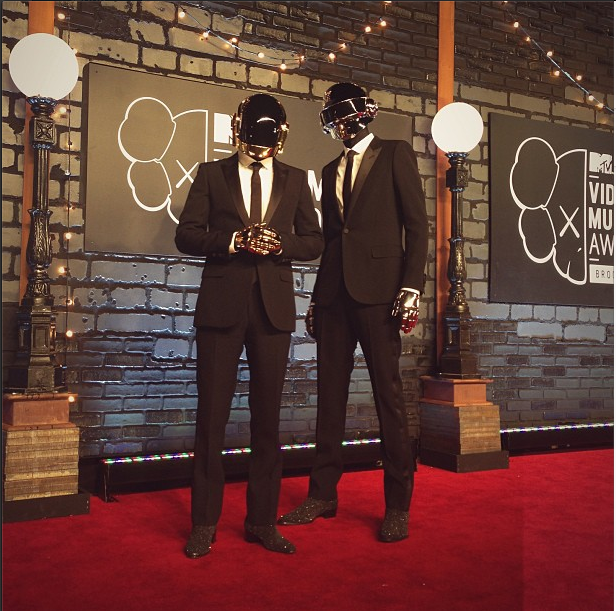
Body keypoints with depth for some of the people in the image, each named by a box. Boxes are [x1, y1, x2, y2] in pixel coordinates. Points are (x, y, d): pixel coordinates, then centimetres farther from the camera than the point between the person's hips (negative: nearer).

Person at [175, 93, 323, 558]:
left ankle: (262, 521, 18)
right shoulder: (211, 174, 8)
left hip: (274, 308, 2)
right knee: (212, 416, 1)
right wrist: (233, 240, -13)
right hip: (221, 306, -1)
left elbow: (315, 240, 11)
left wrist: (280, 244, -8)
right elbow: (186, 235, 2)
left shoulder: (295, 180, 13)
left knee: (268, 418, 6)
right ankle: (205, 524, 13)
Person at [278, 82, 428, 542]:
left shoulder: (396, 154, 6)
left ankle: (398, 505, 7)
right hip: (335, 290, 6)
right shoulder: (332, 170, 23)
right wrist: (317, 296, 15)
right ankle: (324, 495, 17)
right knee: (330, 395, 7)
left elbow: (417, 224, -2)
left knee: (389, 396, -3)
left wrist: (412, 286, -13)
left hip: (378, 289, -6)